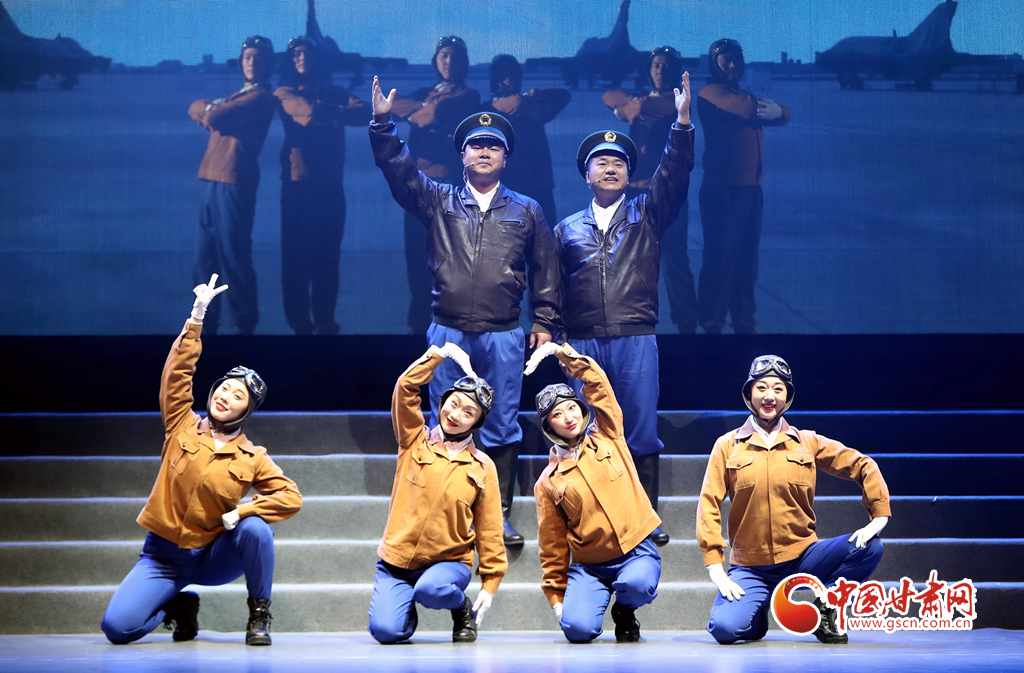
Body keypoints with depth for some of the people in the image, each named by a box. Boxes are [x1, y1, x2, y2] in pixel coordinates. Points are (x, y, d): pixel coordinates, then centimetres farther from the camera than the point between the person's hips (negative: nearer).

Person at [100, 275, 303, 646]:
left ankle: (259, 616, -8)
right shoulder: (183, 427, 0)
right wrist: (197, 315, -16)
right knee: (117, 626, -21)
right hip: (164, 557, 0)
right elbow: (178, 372, -9)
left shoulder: (252, 458, -1)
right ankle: (179, 606, 13)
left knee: (256, 528, -32)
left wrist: (239, 513, -19)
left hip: (213, 558, 0)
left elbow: (291, 497, -9)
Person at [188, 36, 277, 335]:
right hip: (213, 181, 9)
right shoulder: (239, 95, 24)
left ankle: (245, 323, 0)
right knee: (205, 257, 10)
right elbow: (196, 108, 17)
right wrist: (211, 107, -2)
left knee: (234, 257, -7)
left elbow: (215, 118, -15)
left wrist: (210, 111, 6)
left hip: (234, 184, -9)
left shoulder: (262, 97, -7)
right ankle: (207, 322, 17)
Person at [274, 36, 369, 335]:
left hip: (331, 185, 3)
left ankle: (325, 323, 11)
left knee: (327, 256, 4)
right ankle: (299, 324, 1)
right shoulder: (284, 93, 6)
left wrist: (336, 112, -18)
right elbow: (308, 109, -16)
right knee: (296, 255, -4)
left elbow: (366, 112, -4)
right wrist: (335, 111, -7)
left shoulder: (335, 93, 15)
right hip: (298, 183, -3)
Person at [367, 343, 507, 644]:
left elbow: (489, 529, 6)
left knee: (431, 589, -36)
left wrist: (490, 583, 2)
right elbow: (405, 388, -8)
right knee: (386, 631, -19)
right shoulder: (415, 442, 4)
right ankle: (406, 607, 17)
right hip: (397, 561, 1)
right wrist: (442, 353, -9)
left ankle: (463, 608, 0)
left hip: (449, 562, -1)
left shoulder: (482, 467, 4)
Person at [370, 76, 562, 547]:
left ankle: (499, 518, 7)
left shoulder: (526, 211, 11)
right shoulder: (438, 202, 10)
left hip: (504, 336, 0)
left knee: (502, 429, 2)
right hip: (448, 333, 0)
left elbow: (545, 271, 12)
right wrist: (383, 123, -13)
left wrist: (545, 323, 8)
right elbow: (398, 170, -2)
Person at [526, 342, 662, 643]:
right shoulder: (548, 482, 4)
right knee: (577, 629, -24)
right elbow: (552, 544, 9)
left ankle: (625, 614, 4)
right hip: (589, 566, 0)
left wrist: (563, 353, -8)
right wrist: (556, 594, 8)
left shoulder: (607, 438, 7)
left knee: (637, 585, -34)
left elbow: (597, 384, -2)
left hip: (636, 552, 0)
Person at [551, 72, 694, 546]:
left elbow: (674, 175, -3)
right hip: (583, 343, 1)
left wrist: (682, 125, -15)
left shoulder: (646, 215, 12)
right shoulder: (567, 229, 15)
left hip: (635, 341, -1)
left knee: (641, 434, -1)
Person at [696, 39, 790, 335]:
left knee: (746, 259, 10)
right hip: (723, 189, -8)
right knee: (720, 257, -8)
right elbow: (753, 109, -14)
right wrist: (768, 107, 4)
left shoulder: (743, 95, 23)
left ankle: (744, 322, 16)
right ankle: (711, 324, -5)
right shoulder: (711, 93, -3)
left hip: (751, 187, 8)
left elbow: (783, 114, 15)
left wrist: (773, 109, -4)